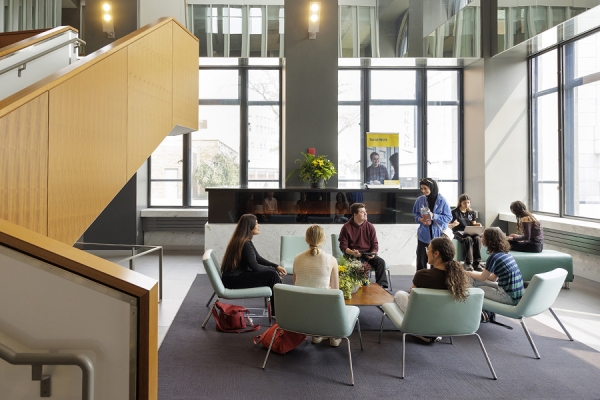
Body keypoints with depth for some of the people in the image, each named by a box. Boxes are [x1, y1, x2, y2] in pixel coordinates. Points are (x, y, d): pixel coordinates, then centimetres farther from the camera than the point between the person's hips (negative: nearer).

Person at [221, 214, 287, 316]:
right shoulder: (245, 244, -21)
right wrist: (272, 269, -4)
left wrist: (276, 266, 5)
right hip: (233, 280, -10)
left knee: (273, 271, 5)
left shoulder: (246, 242, 10)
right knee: (272, 275, -17)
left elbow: (258, 259, 16)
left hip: (237, 275, 10)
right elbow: (254, 267, -19)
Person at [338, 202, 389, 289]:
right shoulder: (346, 227, -4)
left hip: (368, 254, 4)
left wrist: (373, 253, -15)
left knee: (381, 261, -22)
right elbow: (343, 246, -5)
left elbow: (375, 244, 6)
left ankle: (382, 286, -21)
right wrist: (352, 252, -24)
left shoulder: (370, 226, 5)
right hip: (352, 255, -3)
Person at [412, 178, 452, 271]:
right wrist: (420, 219, -11)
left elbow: (448, 217, -6)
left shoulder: (442, 200, -9)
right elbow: (415, 214, 11)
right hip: (423, 235, 2)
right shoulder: (420, 200, -2)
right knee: (421, 262, 4)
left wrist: (434, 216, -18)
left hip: (438, 235, -2)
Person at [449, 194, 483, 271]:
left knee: (477, 238, -31)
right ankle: (468, 263, -31)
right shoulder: (454, 212, 2)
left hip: (470, 232, 4)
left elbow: (473, 225, 17)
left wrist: (477, 225, -7)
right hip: (459, 232, -4)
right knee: (468, 239, -37)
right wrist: (453, 224, -23)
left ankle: (476, 263, -28)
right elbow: (448, 225, 1)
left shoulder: (472, 213, 17)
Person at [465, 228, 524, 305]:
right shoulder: (506, 254, 7)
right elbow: (493, 278, 15)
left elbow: (482, 278, -2)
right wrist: (474, 273, 22)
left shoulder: (494, 257, -18)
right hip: (517, 293, 8)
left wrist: (466, 272, 14)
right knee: (477, 282, 13)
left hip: (510, 297, -8)